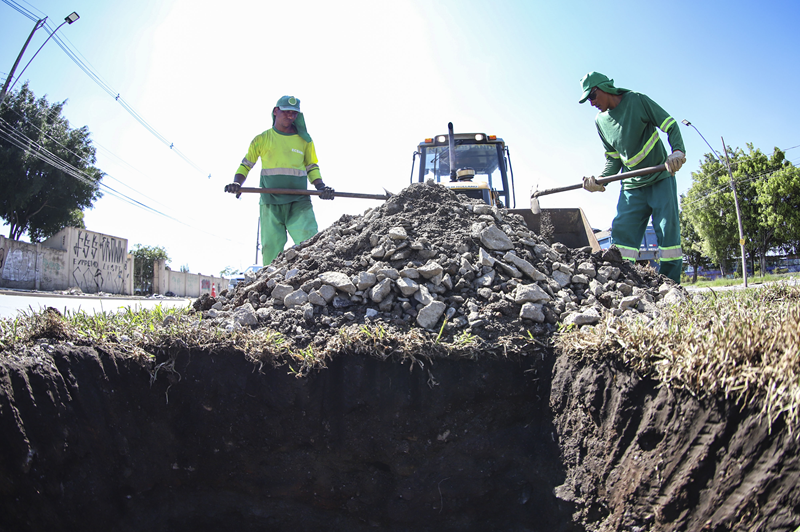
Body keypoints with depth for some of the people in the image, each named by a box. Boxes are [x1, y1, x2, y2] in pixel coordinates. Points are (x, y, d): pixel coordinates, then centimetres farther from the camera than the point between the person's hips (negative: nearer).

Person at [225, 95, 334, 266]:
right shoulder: (262, 139, 14)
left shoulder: (305, 140, 15)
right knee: (271, 247, -6)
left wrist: (321, 187, -1)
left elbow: (312, 168, 19)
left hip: (299, 202, 0)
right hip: (271, 203, 0)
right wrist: (237, 184, -2)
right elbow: (245, 165, 18)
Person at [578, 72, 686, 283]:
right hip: (632, 185, 5)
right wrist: (600, 180, -7)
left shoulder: (637, 101, -6)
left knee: (668, 229, -8)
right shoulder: (601, 121, 8)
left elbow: (670, 125, -7)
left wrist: (677, 151, -26)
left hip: (661, 179, -4)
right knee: (622, 230, -8)